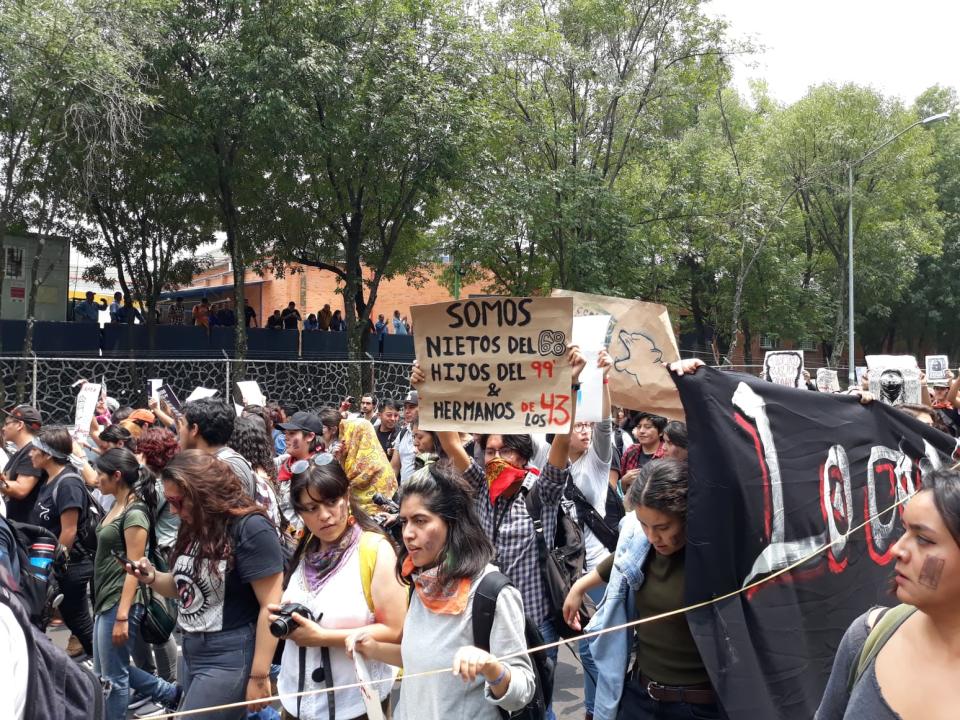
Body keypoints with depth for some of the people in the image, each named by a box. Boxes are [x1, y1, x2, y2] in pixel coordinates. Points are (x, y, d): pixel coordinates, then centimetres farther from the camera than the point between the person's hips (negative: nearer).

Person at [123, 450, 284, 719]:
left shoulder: (251, 529, -18)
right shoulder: (193, 527, 10)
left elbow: (271, 607, -20)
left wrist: (259, 676, -20)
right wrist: (152, 577, 0)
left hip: (229, 659, -9)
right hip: (192, 653, 9)